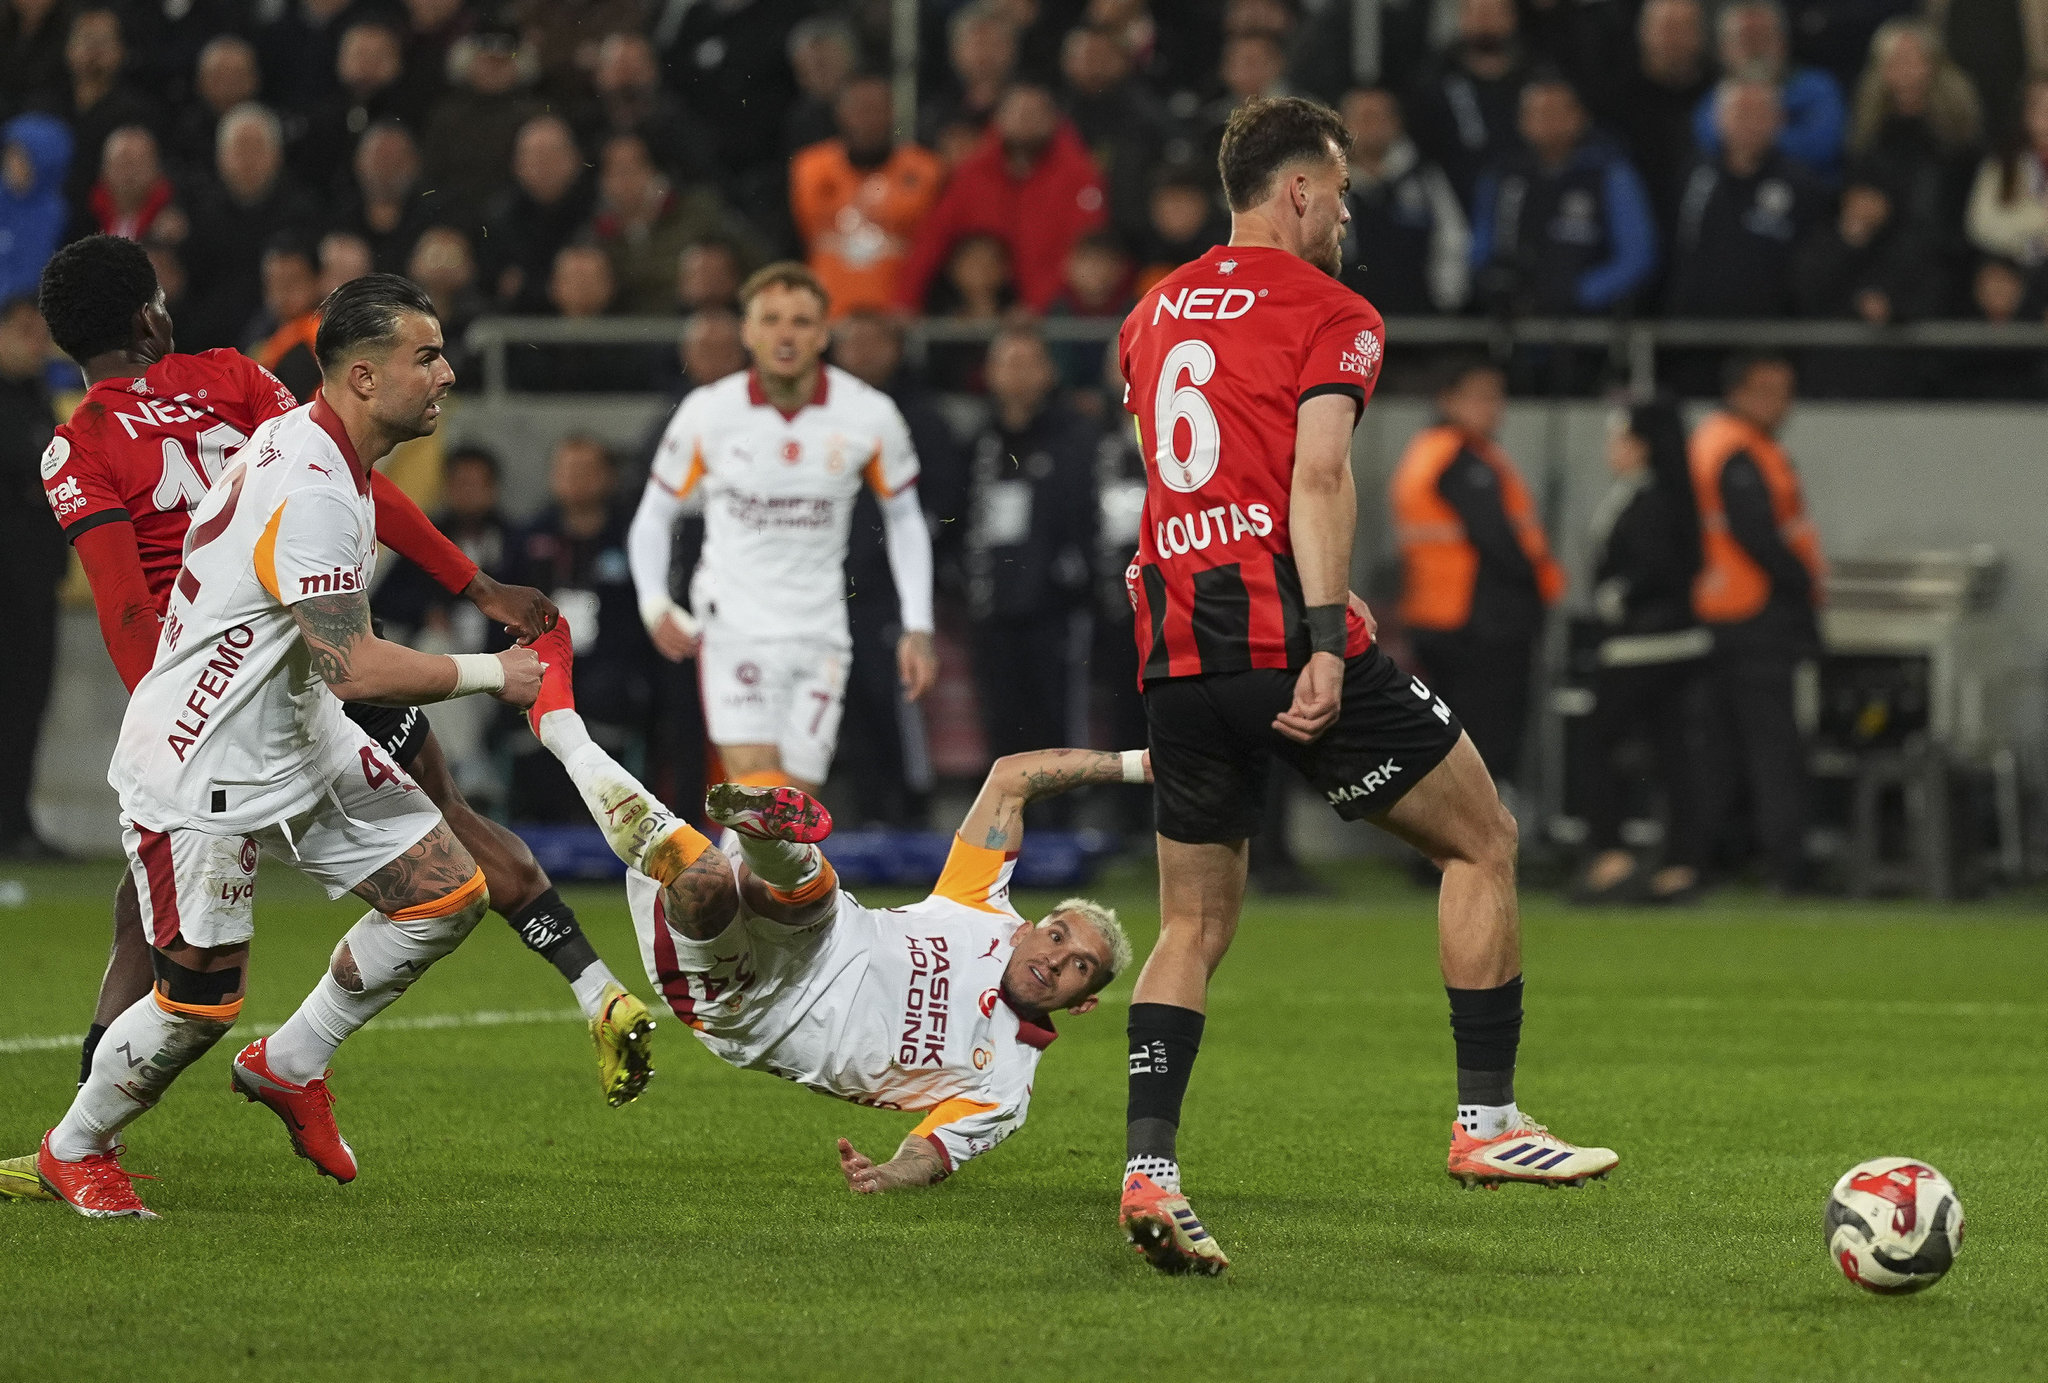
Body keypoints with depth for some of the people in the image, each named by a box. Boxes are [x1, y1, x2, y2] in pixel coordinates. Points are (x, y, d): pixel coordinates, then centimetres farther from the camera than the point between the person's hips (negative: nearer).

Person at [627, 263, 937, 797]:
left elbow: (904, 519, 11)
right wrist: (655, 604, -9)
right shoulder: (706, 412, -5)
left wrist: (918, 629, 4)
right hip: (733, 628, -2)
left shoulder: (869, 416, -4)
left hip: (820, 636, 2)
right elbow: (654, 515, 7)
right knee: (756, 788, -21)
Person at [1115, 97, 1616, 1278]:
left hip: (1176, 645, 6)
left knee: (1194, 926, 11)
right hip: (1287, 634, -6)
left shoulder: (1154, 315, 18)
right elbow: (1319, 478, -15)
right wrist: (1327, 641, -22)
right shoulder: (1330, 314, -3)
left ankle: (1149, 1169, -5)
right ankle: (1487, 1120, 7)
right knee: (1484, 840, 10)